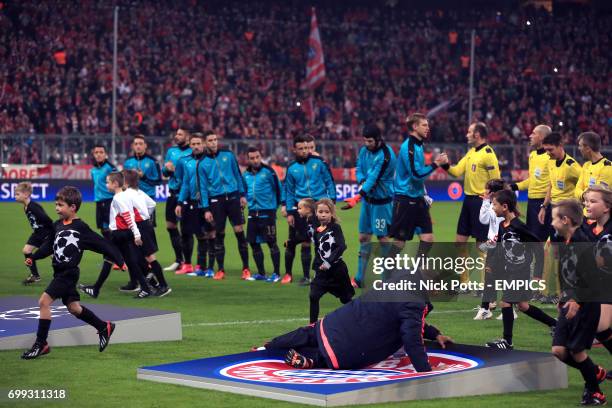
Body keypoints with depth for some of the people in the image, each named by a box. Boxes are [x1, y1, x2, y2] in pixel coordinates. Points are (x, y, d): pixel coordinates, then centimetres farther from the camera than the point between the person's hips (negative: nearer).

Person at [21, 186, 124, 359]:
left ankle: (41, 344, -8)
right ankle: (104, 327, 35)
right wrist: (33, 257, 8)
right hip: (59, 272, 8)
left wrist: (118, 260, -9)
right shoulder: (57, 225, 7)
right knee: (74, 307, 17)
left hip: (69, 273, -8)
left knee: (44, 301, -15)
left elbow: (101, 244, -10)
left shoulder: (81, 228, -12)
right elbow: (49, 246, 17)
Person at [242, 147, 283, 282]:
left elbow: (278, 188, -2)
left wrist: (282, 204, -4)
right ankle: (261, 273, 17)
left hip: (267, 213, -6)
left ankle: (277, 273, 1)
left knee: (271, 242, -6)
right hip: (253, 213, 6)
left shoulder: (268, 171, -6)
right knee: (254, 243, 7)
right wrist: (246, 201, 20)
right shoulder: (246, 174, 10)